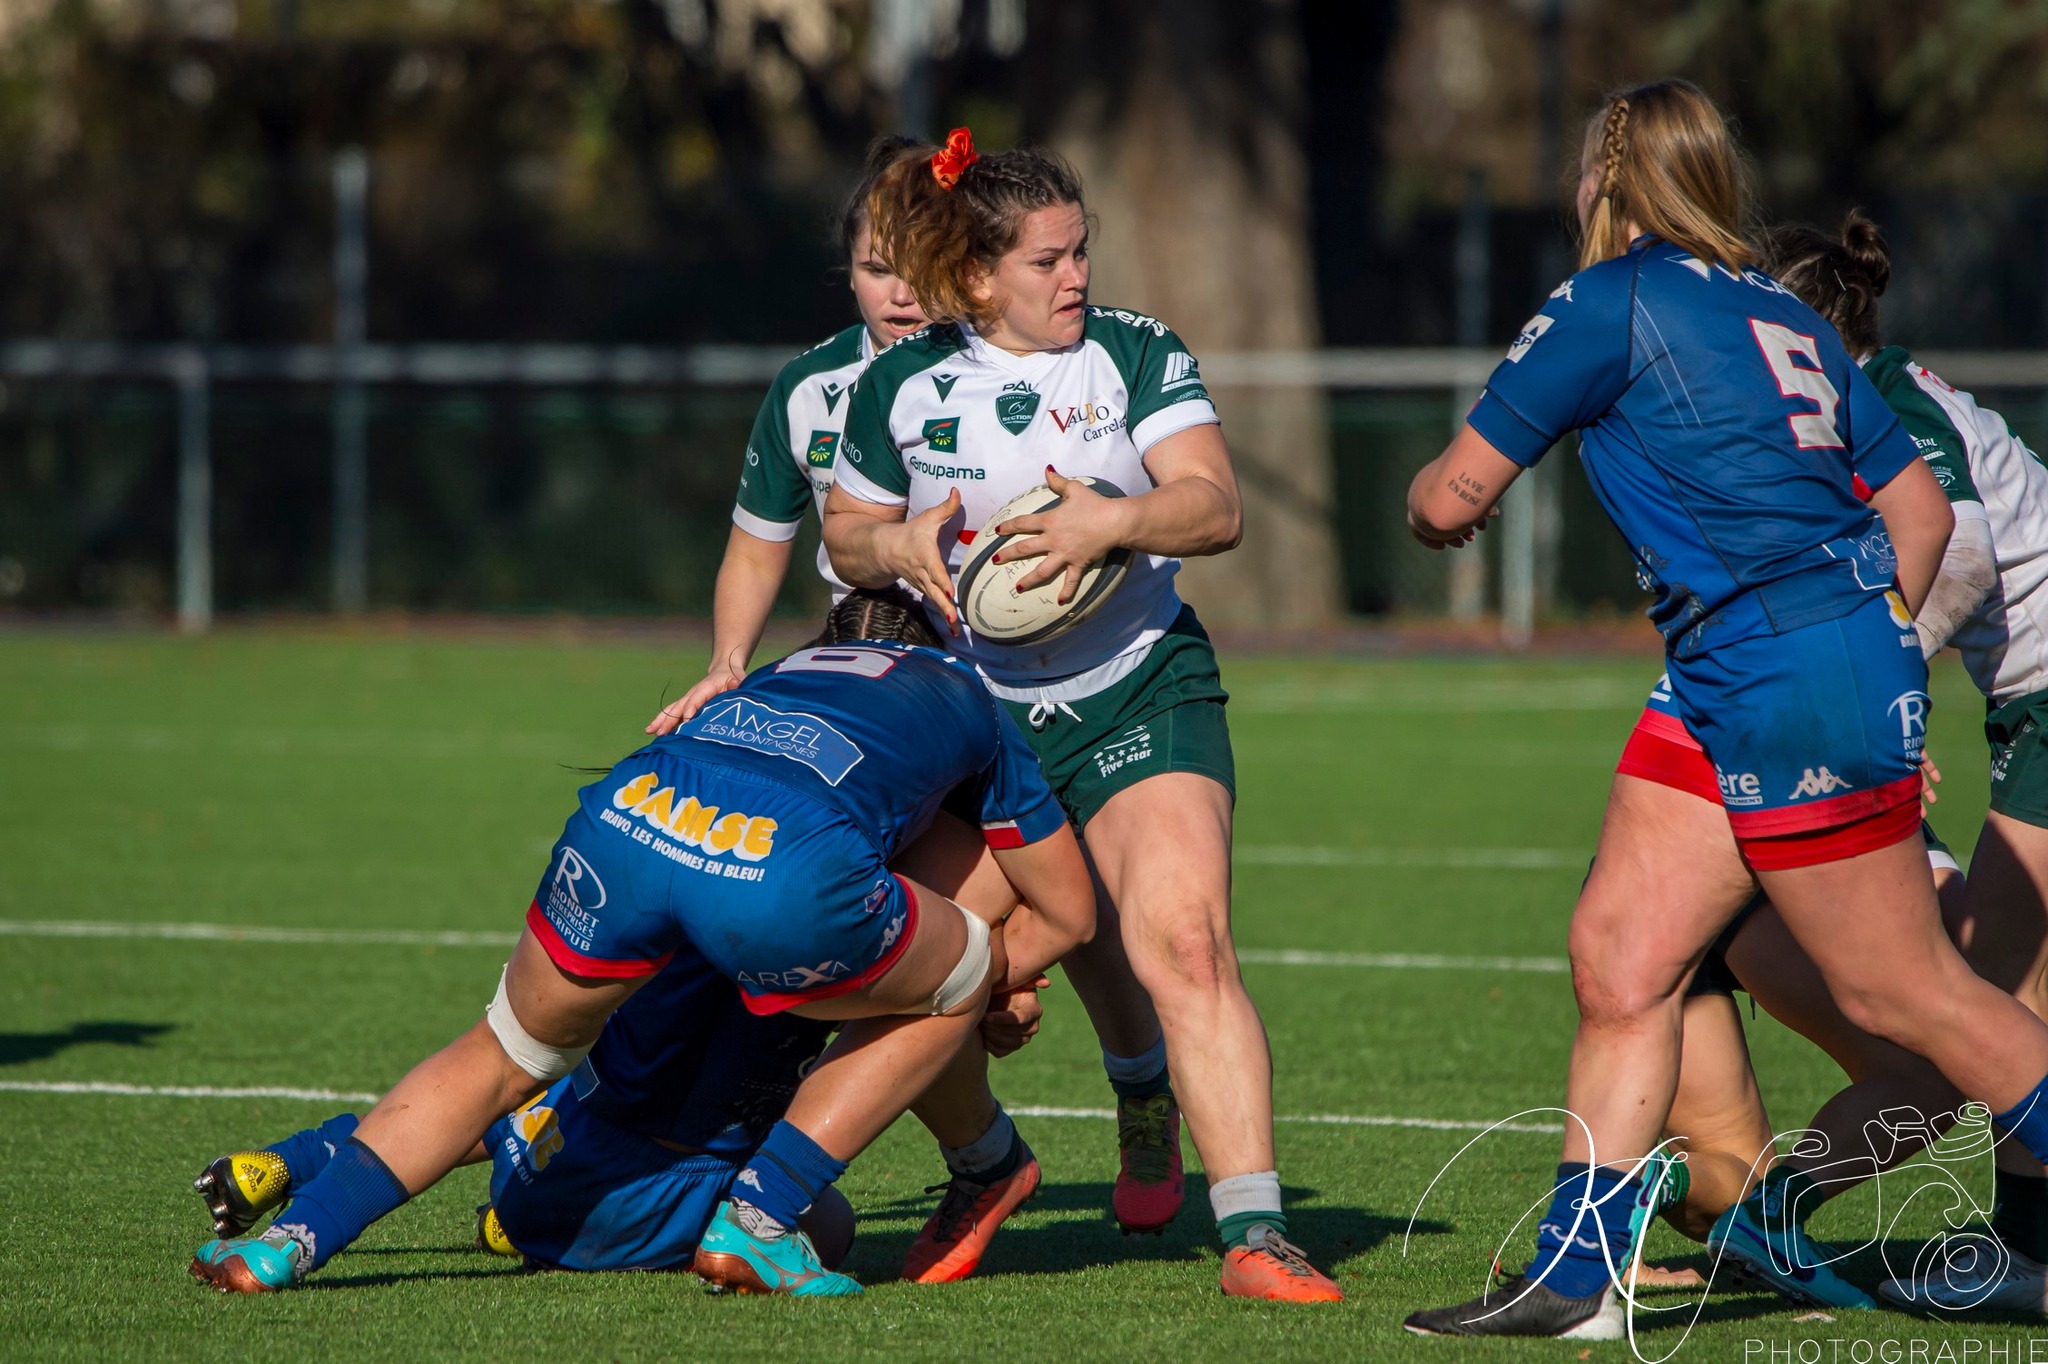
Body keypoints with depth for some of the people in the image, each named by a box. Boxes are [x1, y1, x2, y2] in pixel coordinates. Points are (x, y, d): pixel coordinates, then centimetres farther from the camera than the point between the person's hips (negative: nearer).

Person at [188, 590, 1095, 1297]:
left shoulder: (781, 670, 43)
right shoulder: (970, 704, 35)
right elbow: (1068, 914, 42)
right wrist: (990, 979, 58)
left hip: (624, 814, 4)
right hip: (789, 871, -4)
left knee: (503, 1057, 27)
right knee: (961, 984, 25)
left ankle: (294, 1238, 13)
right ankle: (755, 1220, 14)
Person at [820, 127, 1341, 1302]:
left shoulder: (1139, 355, -2)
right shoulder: (902, 387, 2)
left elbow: (1217, 506, -12)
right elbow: (846, 536, 14)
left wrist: (1115, 521, -31)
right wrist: (900, 547, -9)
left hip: (1140, 688, -3)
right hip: (976, 712, 3)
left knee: (1185, 941, -20)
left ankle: (1254, 1230, -24)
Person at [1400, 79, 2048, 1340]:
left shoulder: (1615, 303, -6)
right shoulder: (1783, 314, 17)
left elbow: (1454, 495, -2)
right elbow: (1921, 505, 19)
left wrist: (1428, 496, 21)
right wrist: (1871, 647, 29)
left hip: (1789, 681, -9)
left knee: (1903, 991, -2)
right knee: (1621, 954, 5)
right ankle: (1575, 1278, 4)